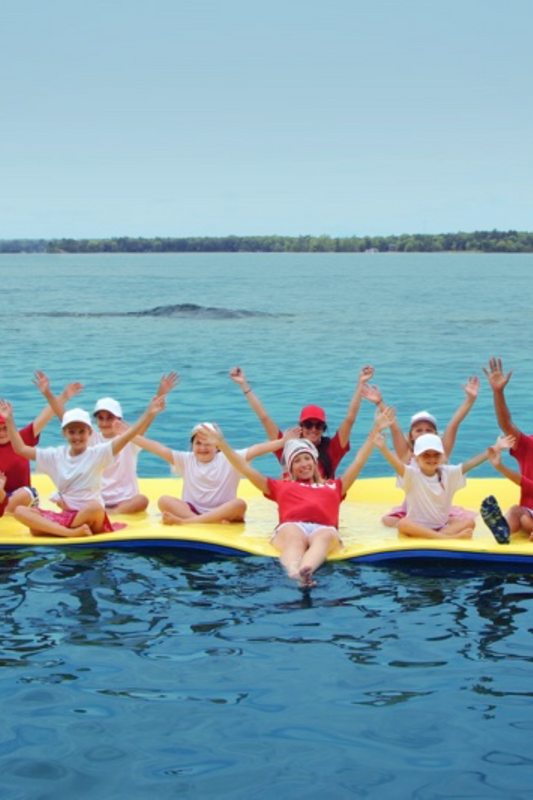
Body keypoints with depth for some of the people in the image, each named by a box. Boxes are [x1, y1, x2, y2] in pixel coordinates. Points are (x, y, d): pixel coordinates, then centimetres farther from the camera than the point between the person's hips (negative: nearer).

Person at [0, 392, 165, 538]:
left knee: (95, 507, -40)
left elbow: (127, 437, -13)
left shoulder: (97, 453, -2)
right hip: (64, 515, 4)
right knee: (20, 511, -18)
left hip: (90, 515, -4)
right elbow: (20, 449, 12)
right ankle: (70, 533, -33)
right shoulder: (56, 456, 9)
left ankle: (52, 529, -16)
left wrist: (149, 414, -24)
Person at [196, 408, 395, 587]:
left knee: (323, 538, -39)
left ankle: (306, 571, -70)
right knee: (295, 538, -39)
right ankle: (294, 573, -71)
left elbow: (358, 462, 39)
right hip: (290, 527, 0)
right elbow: (246, 468, 34)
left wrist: (374, 430, 36)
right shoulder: (280, 487, 38)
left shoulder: (333, 487, 40)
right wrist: (222, 444, 27)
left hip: (324, 528, 0)